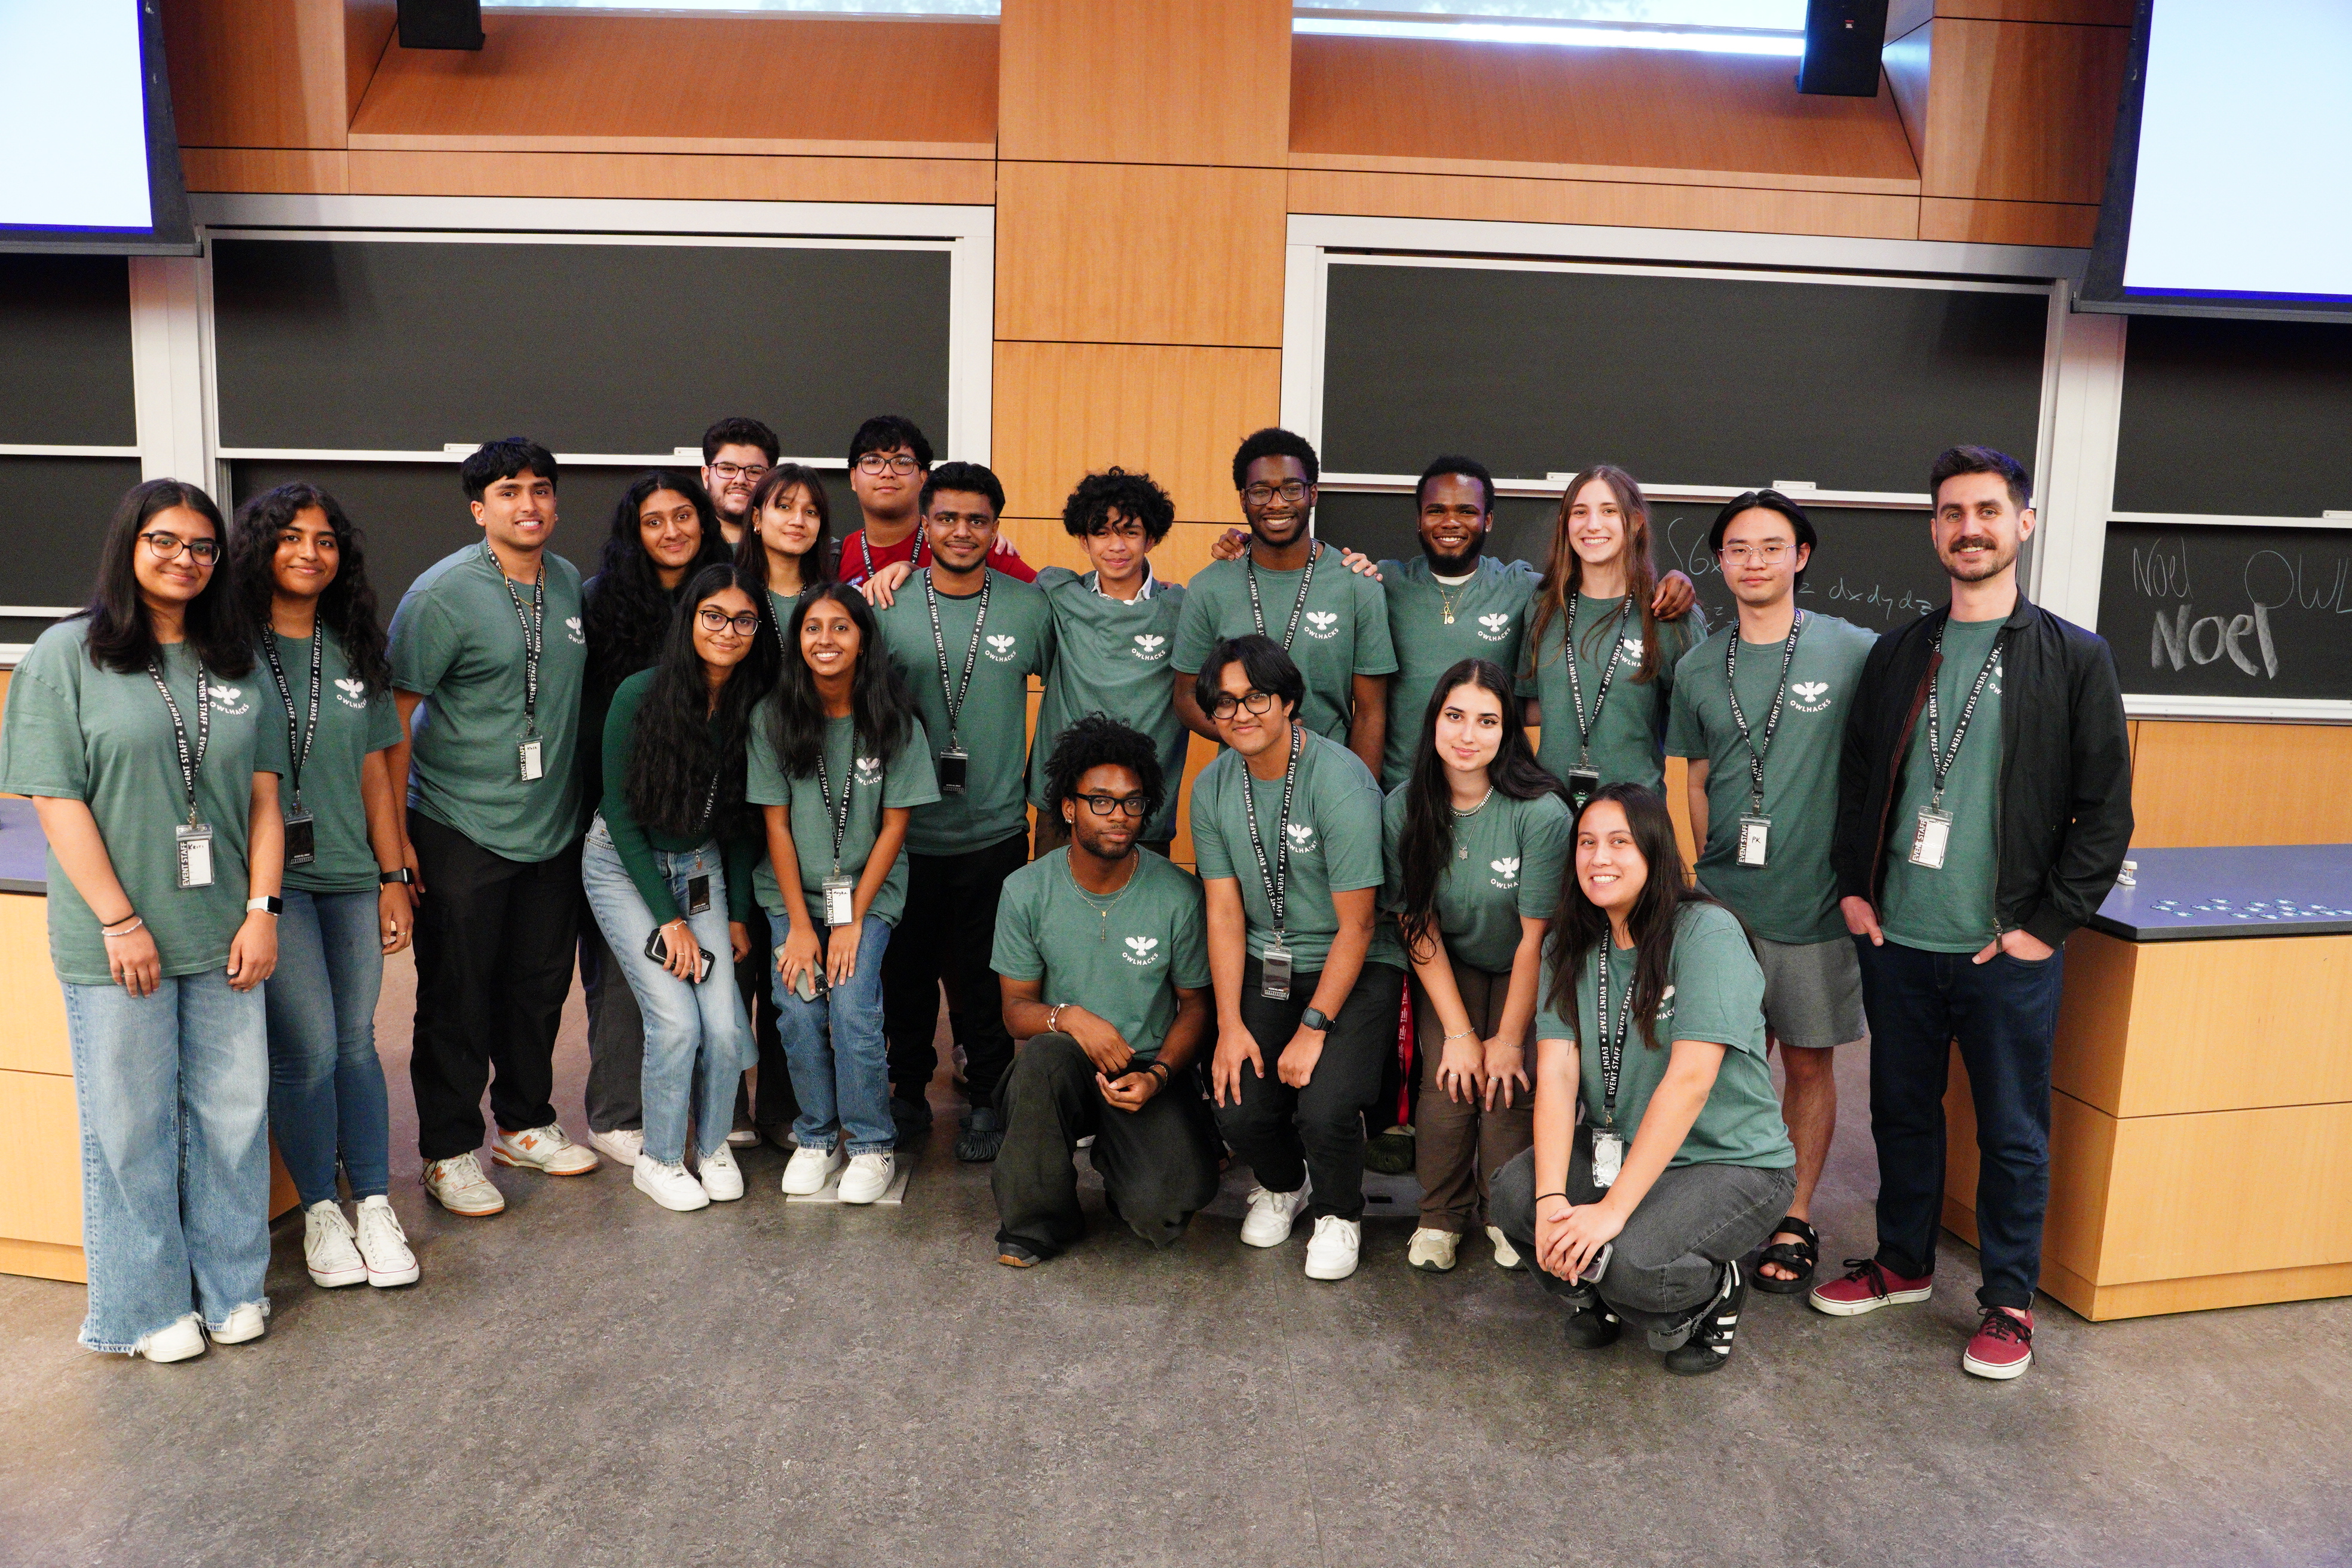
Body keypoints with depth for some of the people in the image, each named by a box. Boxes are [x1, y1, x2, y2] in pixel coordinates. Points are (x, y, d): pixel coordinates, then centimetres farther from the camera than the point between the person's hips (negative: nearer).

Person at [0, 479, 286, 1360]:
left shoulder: (235, 661, 10)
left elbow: (263, 796, 8)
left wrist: (262, 909, -1)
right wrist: (120, 922, -12)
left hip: (223, 934, 4)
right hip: (117, 942, -3)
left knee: (232, 1110, 9)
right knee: (131, 1121, 6)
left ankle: (232, 1285, 25)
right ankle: (147, 1305, 21)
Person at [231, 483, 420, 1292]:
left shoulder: (355, 651, 12)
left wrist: (393, 876, 11)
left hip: (351, 875, 4)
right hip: (271, 875, -4)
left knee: (357, 1042, 8)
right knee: (308, 1049, -6)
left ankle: (375, 1205, 18)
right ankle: (320, 1210, 12)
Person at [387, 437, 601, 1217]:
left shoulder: (571, 584, 7)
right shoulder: (443, 594, -11)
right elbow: (396, 713, -12)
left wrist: (582, 802, 17)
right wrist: (394, 834, -15)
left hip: (552, 829, 6)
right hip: (460, 830, -6)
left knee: (540, 983, 15)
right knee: (456, 996, 2)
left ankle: (524, 1123, 32)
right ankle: (449, 1151, 16)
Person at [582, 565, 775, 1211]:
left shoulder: (754, 708, -7)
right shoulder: (641, 695, -18)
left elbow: (742, 821, 4)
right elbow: (621, 812, -13)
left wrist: (737, 913, 3)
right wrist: (668, 917, -14)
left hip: (702, 866, 3)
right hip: (623, 866, -3)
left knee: (725, 1022, -10)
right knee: (677, 1019, -14)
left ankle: (713, 1144, 16)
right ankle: (658, 1158, 10)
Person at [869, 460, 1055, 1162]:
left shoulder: (1029, 607, 0)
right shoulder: (886, 605, -1)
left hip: (994, 831, -1)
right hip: (905, 830, 1)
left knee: (984, 974, 7)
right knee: (906, 966, 12)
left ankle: (987, 1098, 23)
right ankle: (908, 1089, 30)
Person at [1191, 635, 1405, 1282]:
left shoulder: (1343, 782, -20)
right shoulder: (1212, 787, -1)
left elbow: (1356, 925, -17)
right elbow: (1225, 912, 0)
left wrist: (1313, 1029, -17)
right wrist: (1230, 1026, -7)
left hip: (1356, 968, -4)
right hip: (1265, 966, 5)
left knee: (1323, 1108, -23)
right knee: (1238, 1111, -11)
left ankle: (1339, 1214, 12)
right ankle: (1284, 1186, 26)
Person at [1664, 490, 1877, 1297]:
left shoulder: (1854, 652, -5)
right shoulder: (1698, 668, 5)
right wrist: (1712, 870, 12)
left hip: (1816, 899, -2)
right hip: (1724, 899, 3)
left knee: (1809, 1059, 7)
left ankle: (1795, 1217, 20)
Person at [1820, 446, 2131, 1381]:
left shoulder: (2075, 659, -3)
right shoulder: (1897, 656, 8)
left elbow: (2105, 811, -4)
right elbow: (1857, 779, 14)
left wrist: (2047, 926, -9)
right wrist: (1854, 887, 4)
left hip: (2007, 951, -3)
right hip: (1896, 941, 4)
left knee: (2013, 1131, 8)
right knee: (1902, 1111, 16)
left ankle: (2009, 1299, 25)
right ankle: (1904, 1262, 34)